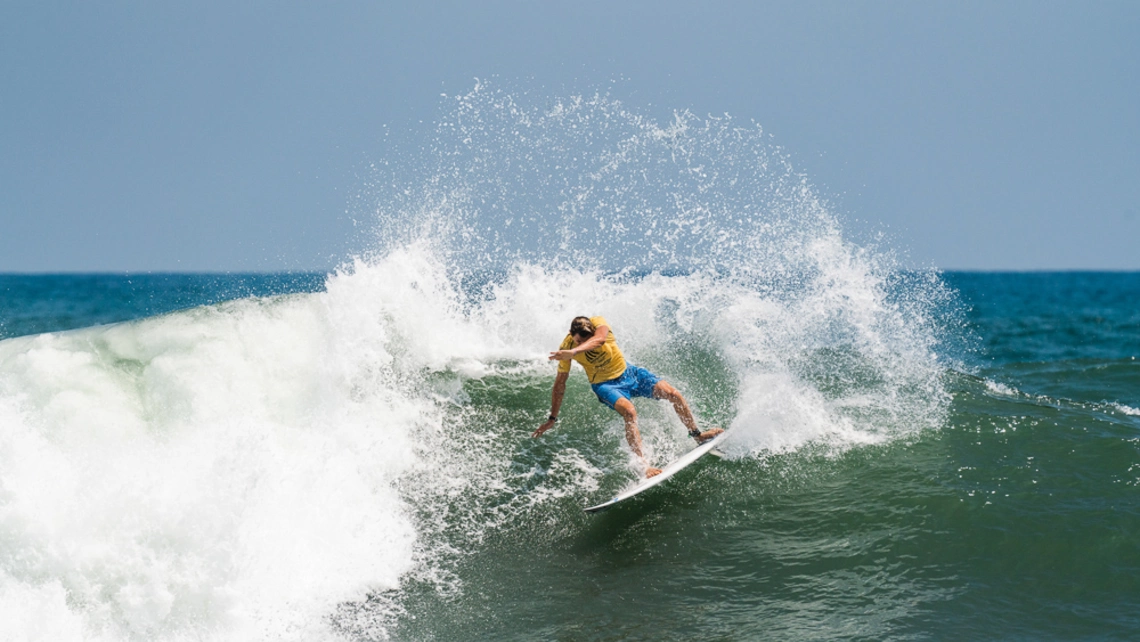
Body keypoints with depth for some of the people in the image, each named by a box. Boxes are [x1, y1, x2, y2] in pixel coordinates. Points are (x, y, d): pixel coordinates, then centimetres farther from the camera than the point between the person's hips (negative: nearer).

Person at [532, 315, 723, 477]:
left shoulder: (598, 323, -22)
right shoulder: (566, 347, -19)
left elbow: (599, 339, -47)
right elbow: (560, 383, -8)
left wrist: (574, 352, -63)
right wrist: (552, 418, -4)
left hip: (628, 372, 2)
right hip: (605, 384, -2)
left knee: (672, 393, -9)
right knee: (629, 412, -32)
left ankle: (697, 435, 14)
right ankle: (643, 465, -35)